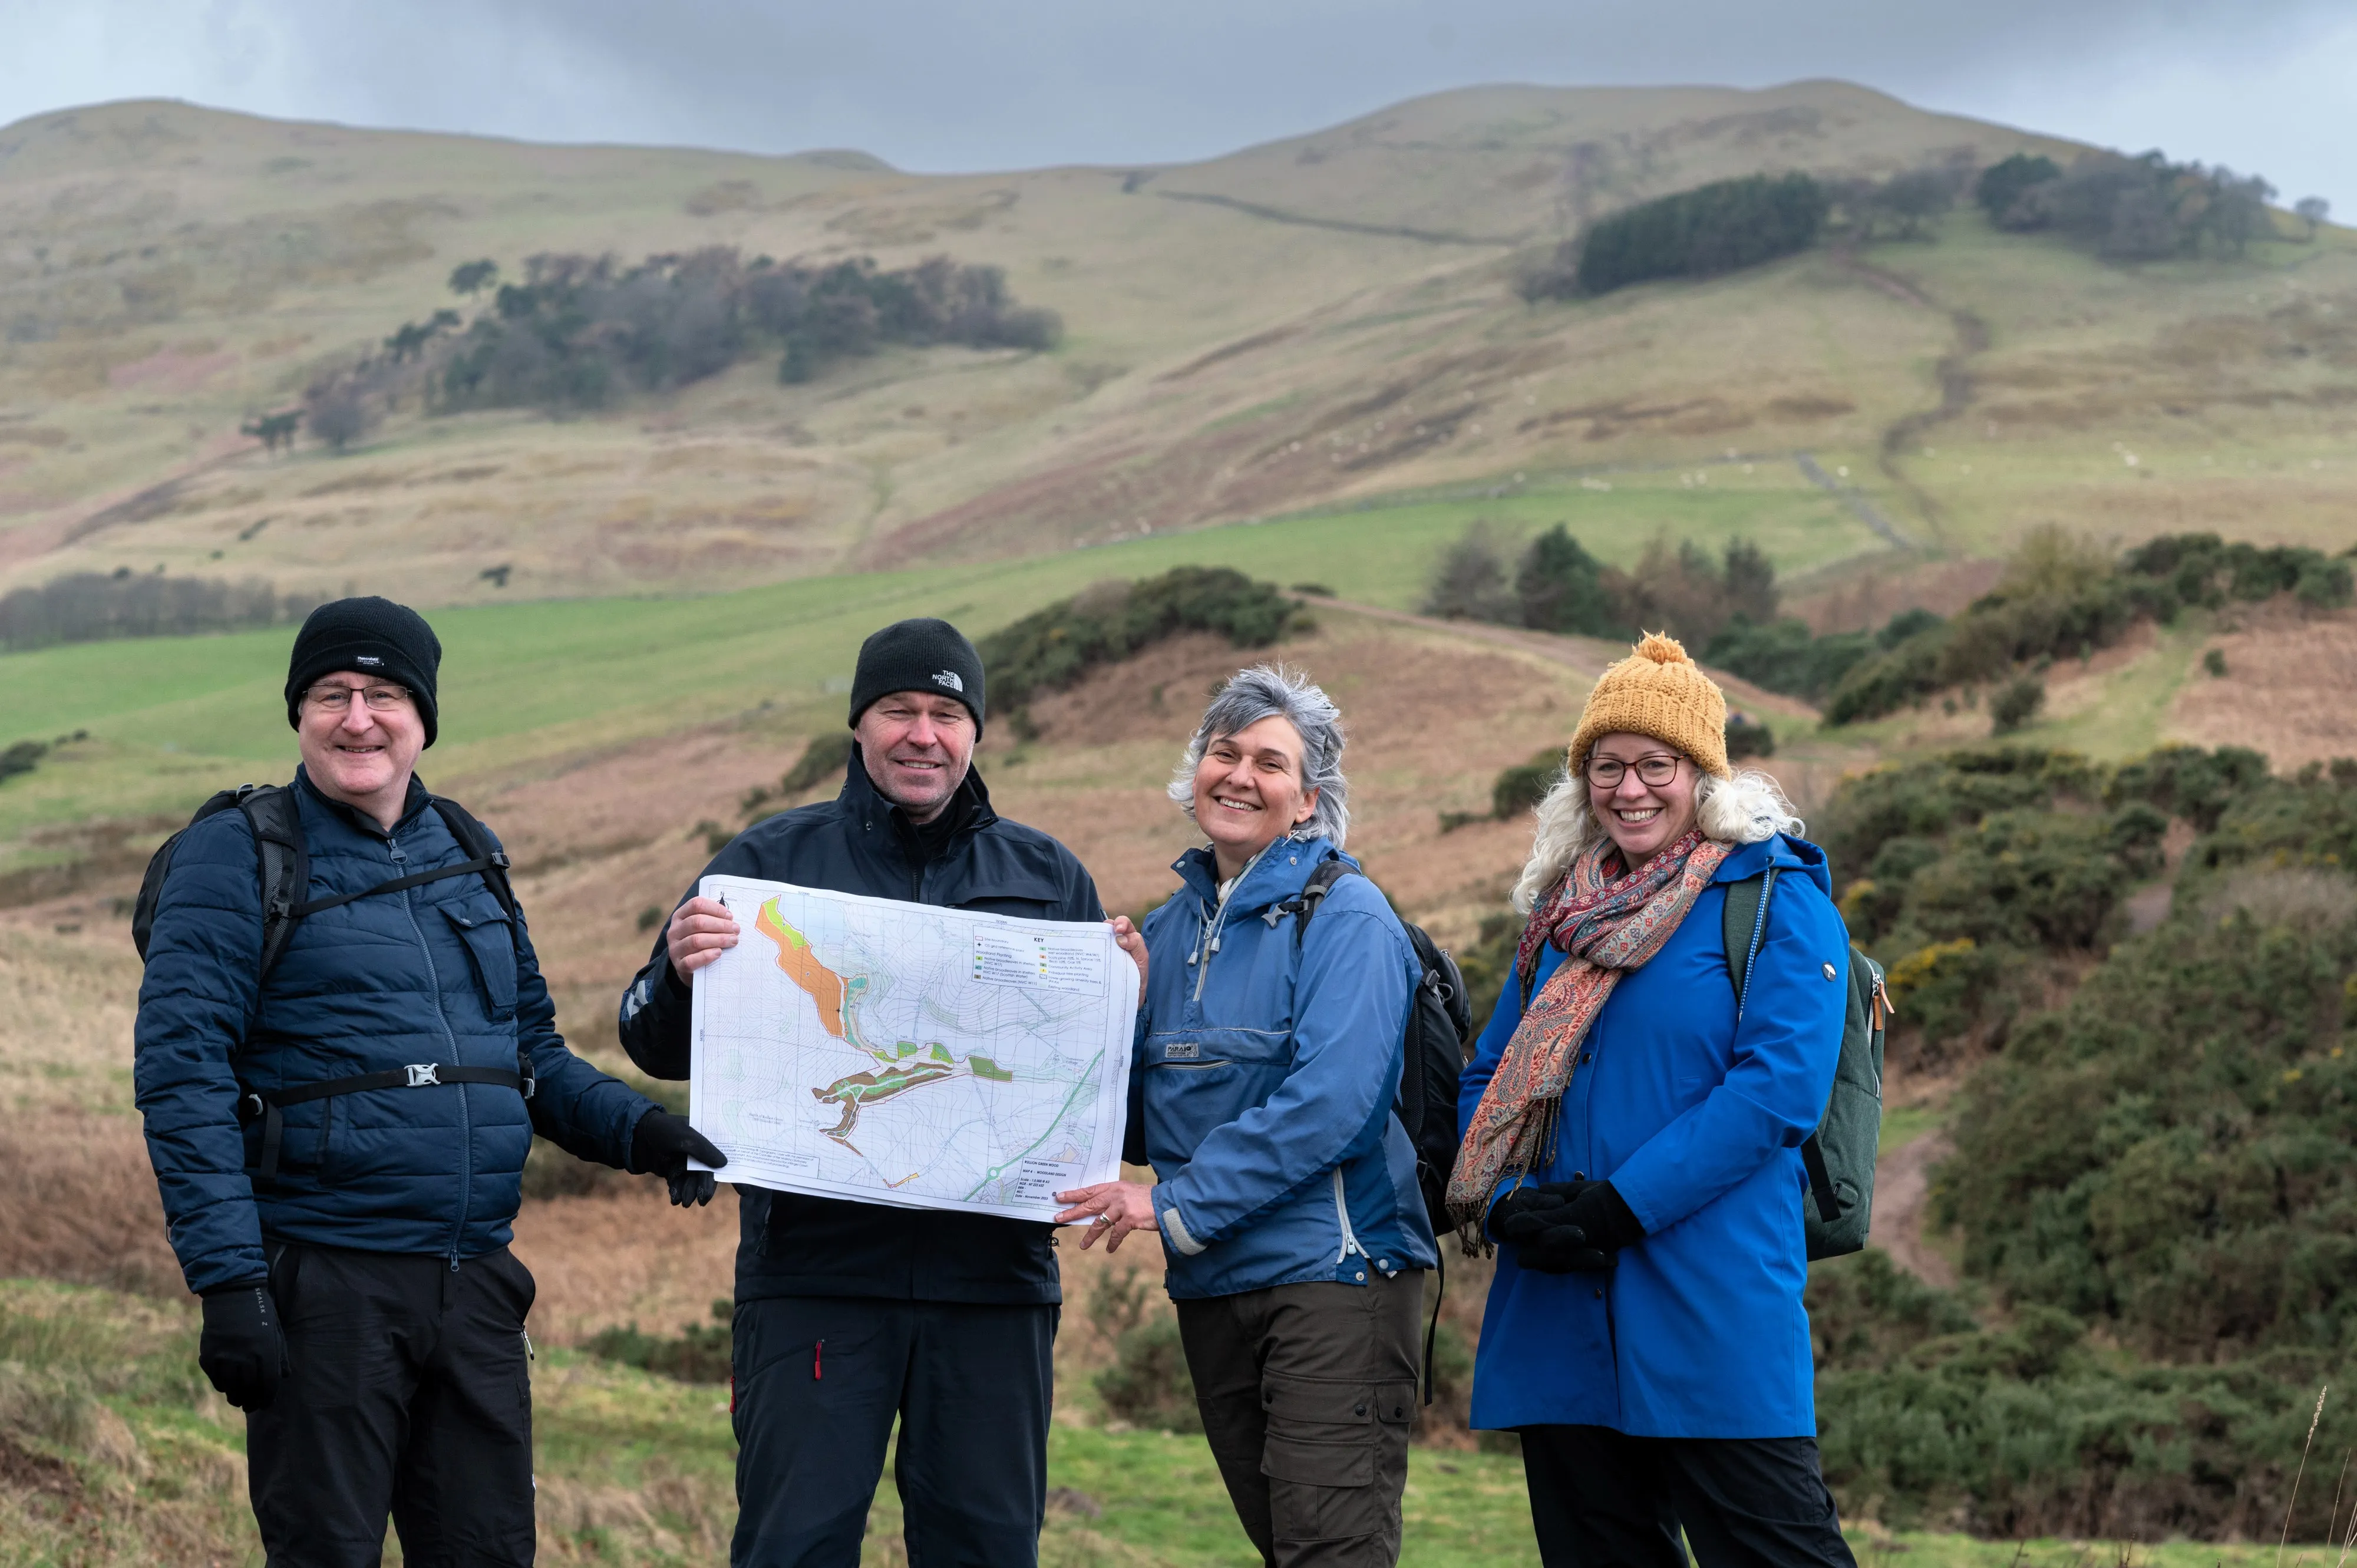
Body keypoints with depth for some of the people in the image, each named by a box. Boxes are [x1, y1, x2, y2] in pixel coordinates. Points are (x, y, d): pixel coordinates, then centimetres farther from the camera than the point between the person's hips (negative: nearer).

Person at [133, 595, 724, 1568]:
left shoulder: (468, 857, 15)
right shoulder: (237, 859, -4)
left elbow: (531, 1050, 21)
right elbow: (181, 1075, -10)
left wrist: (635, 1129, 2)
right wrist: (227, 1279, -18)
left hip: (476, 1285, 6)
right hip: (324, 1281, -6)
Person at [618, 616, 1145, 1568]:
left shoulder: (1048, 879, 13)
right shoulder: (770, 862, 7)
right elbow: (660, 1051, 6)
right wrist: (679, 973, -15)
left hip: (993, 1274, 2)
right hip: (814, 1268, -2)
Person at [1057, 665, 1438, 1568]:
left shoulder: (1344, 916, -7)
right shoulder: (1170, 928, 14)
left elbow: (1331, 1100, -19)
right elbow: (1145, 1120, 16)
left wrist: (1181, 1205, -20)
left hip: (1334, 1266, -7)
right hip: (1211, 1284, 7)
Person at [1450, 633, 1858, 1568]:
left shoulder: (1777, 899, -2)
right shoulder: (1563, 913, 16)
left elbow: (1781, 1086, -13)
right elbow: (1489, 1082, 15)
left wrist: (1622, 1206, -17)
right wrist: (1506, 1206, -6)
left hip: (1717, 1313, -6)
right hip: (1562, 1316, 6)